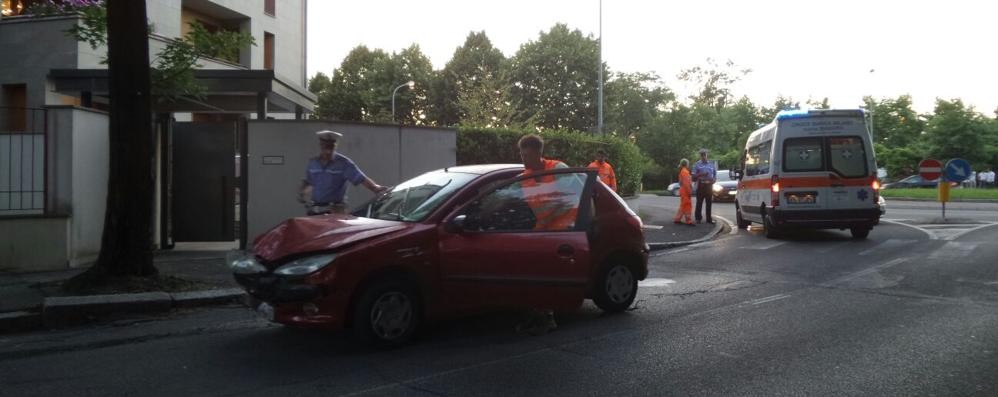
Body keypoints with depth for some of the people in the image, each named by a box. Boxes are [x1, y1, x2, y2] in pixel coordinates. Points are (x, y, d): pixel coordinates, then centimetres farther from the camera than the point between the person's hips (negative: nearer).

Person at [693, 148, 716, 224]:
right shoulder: (697, 164, 3)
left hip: (709, 185, 4)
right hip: (701, 186, -3)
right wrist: (701, 174, -18)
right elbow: (694, 176, -3)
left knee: (709, 203, 7)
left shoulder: (711, 164, 14)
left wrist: (713, 179, -4)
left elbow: (715, 174, 17)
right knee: (699, 203, -4)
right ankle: (698, 218, 3)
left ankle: (709, 219, 12)